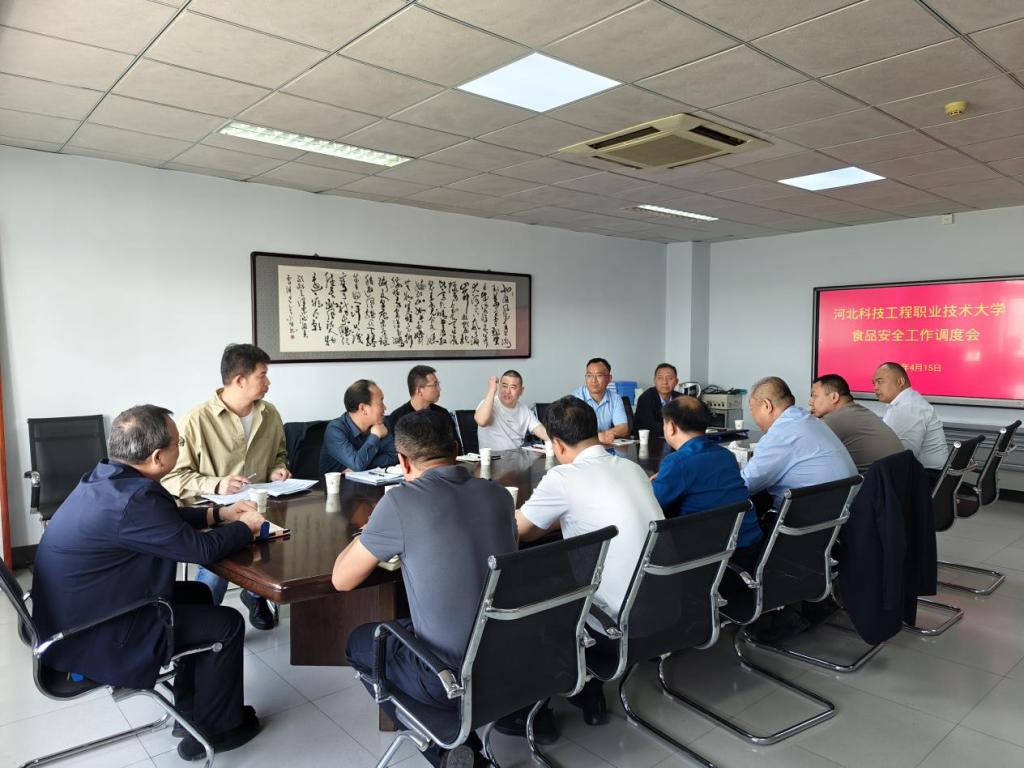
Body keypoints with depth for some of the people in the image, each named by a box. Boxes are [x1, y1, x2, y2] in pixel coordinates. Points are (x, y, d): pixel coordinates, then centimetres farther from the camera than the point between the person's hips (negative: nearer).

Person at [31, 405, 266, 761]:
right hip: (89, 640, -10)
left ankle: (190, 711, 30)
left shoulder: (105, 477, -2)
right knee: (228, 623, -1)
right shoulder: (132, 499, -31)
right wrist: (246, 527, -3)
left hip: (75, 617, 10)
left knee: (198, 594, 19)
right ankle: (215, 729, 19)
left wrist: (217, 513, 11)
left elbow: (167, 518, 15)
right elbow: (202, 549, -21)